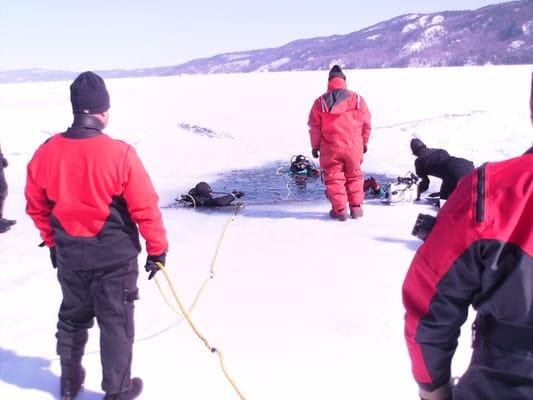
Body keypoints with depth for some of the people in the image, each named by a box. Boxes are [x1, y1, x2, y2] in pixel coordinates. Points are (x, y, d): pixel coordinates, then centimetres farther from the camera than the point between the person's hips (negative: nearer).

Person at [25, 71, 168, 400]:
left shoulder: (46, 152, -7)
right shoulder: (120, 153, -21)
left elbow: (36, 206, 5)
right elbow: (146, 208, -16)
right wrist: (158, 249, -3)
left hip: (69, 257, 5)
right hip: (115, 257, -4)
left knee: (72, 319, 24)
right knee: (117, 324, 12)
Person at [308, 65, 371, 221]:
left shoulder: (320, 102, -4)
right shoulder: (357, 98, 0)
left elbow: (314, 126, -1)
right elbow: (366, 123, 4)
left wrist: (315, 146, 10)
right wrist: (364, 142, 17)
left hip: (330, 148, -1)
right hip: (354, 146, 2)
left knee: (334, 177, 8)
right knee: (354, 176, 16)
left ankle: (339, 210, 6)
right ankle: (356, 207, 18)